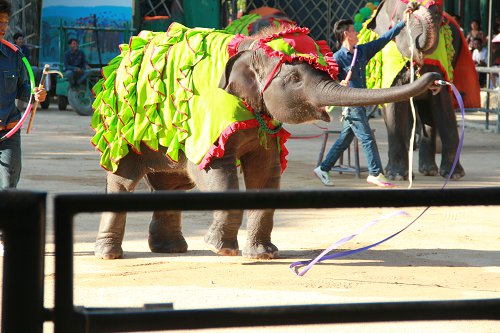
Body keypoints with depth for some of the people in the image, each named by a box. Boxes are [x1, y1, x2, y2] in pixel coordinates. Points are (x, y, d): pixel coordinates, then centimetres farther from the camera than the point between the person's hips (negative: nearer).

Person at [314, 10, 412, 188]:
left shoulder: (362, 51, 9)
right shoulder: (338, 58, -11)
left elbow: (384, 39, 13)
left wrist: (402, 23, 11)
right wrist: (340, 84, -33)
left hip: (360, 103, 8)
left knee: (344, 140, 11)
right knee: (367, 138, -6)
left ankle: (323, 169, 18)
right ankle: (375, 173, 1)